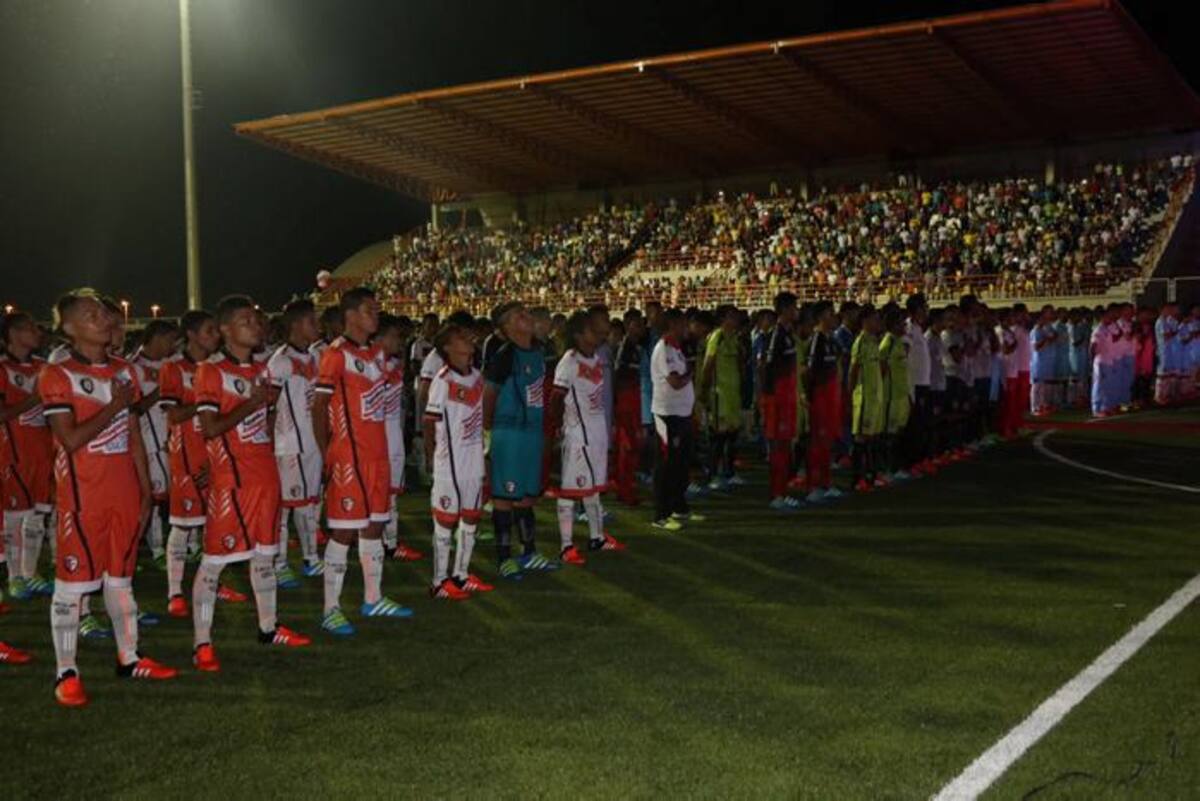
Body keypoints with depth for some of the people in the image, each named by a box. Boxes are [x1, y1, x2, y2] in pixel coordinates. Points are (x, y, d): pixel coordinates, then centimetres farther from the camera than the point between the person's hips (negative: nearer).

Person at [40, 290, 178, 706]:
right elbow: (71, 440, -17)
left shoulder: (124, 371, 10)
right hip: (82, 495, -6)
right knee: (73, 581, 0)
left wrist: (146, 488, 11)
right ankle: (66, 672, 10)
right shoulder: (57, 375, -8)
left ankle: (128, 657, 25)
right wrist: (114, 406, -13)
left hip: (124, 492, 6)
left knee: (121, 576, 15)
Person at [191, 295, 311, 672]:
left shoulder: (260, 369, 12)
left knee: (265, 553, 16)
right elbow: (209, 428, -17)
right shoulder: (211, 372, -10)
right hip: (230, 478, -8)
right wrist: (250, 405, -19)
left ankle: (268, 627, 29)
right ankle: (202, 643, 4)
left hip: (264, 475, 8)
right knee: (214, 559, -3)